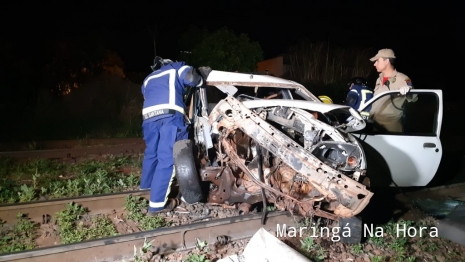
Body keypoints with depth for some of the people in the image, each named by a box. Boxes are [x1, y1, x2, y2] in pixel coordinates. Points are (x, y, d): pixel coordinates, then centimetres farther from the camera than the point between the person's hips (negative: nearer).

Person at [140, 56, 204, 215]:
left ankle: (146, 185, 45)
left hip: (149, 116, 6)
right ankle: (157, 204, -10)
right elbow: (190, 76, 4)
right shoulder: (175, 68, 23)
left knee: (151, 152, 25)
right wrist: (200, 82, 24)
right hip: (170, 115, -6)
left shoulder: (148, 80, 38)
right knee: (167, 158, -7)